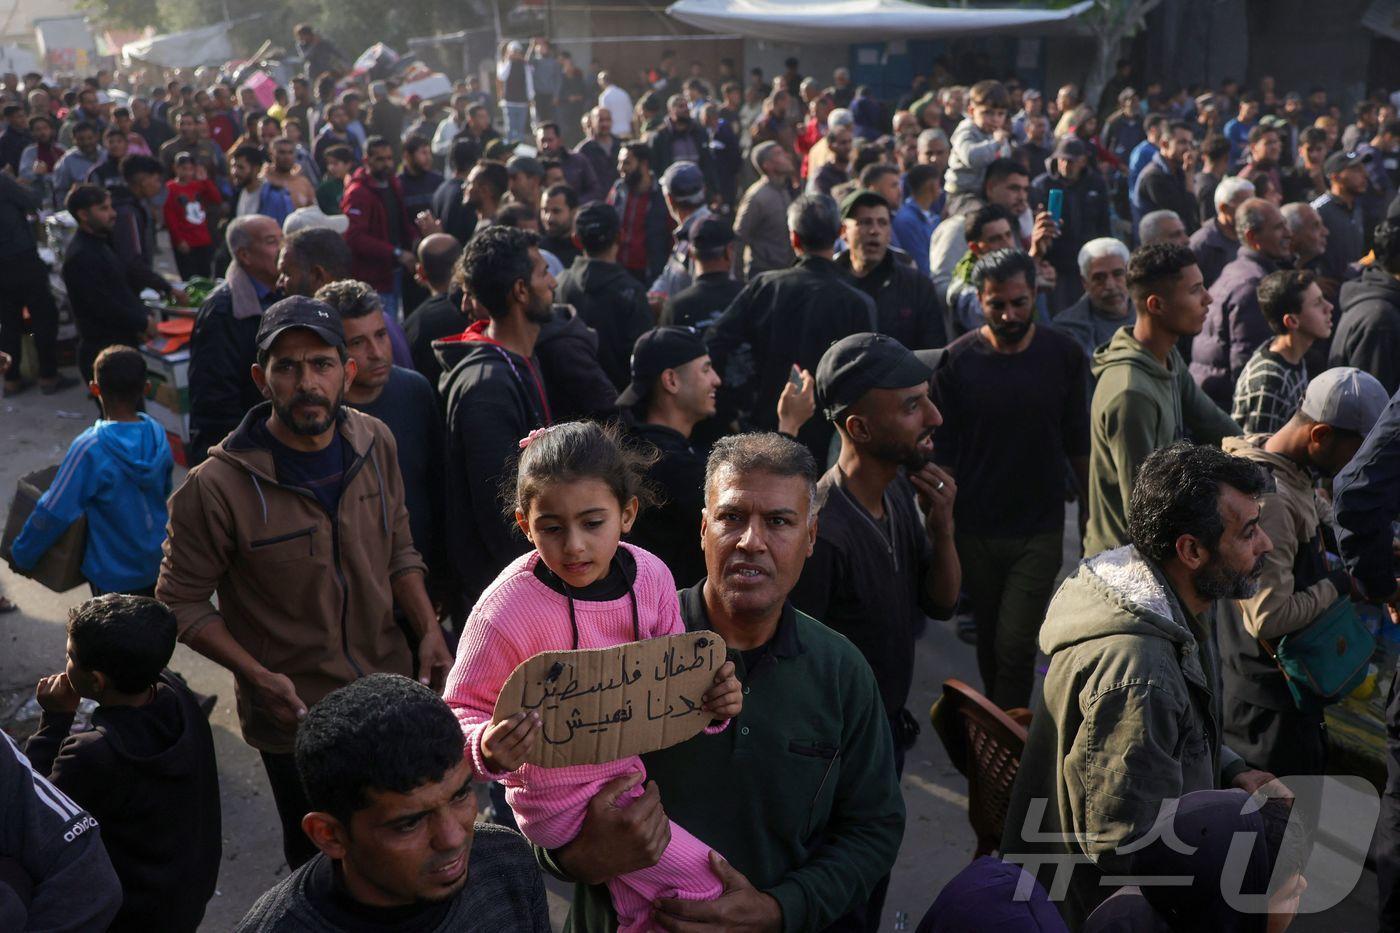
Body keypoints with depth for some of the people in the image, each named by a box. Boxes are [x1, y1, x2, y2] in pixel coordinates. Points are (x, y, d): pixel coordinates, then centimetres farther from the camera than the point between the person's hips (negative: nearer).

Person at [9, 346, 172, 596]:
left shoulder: (90, 449, -24)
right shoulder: (157, 433, -8)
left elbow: (54, 512, -20)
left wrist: (22, 554, -5)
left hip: (114, 574, -4)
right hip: (158, 561, 5)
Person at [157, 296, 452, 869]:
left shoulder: (374, 444, -5)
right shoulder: (217, 487, -21)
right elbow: (181, 602, -12)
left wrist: (429, 631, -6)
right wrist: (259, 677, -24)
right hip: (295, 715, -4)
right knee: (318, 859, 17)